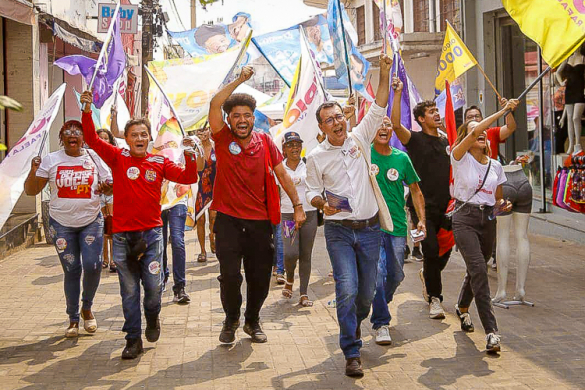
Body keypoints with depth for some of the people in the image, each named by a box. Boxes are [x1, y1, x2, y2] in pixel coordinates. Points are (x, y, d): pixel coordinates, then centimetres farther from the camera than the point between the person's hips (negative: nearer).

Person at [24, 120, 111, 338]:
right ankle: (73, 319, 18)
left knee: (93, 265, -12)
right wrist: (33, 172, -18)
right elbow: (31, 191, 1)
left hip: (91, 221, 0)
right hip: (61, 224, 0)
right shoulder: (51, 160, 1)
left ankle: (87, 307, 15)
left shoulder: (94, 158, 2)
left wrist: (106, 186, -16)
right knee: (71, 270, 4)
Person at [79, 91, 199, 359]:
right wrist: (87, 112, -18)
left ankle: (152, 317, 31)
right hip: (122, 234, 0)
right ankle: (133, 339, 16)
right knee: (129, 290, 5)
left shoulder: (160, 162, 3)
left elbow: (188, 178, -1)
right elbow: (91, 139, -6)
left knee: (153, 284, -1)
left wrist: (190, 156, -16)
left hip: (151, 232, 0)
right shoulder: (118, 158, 1)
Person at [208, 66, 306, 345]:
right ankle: (231, 320, 21)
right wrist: (239, 80, -21)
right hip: (228, 219, -2)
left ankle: (252, 321, 32)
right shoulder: (223, 139, -3)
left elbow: (283, 175, 8)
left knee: (260, 278, 9)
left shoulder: (265, 142, 2)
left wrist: (298, 206, 7)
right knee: (230, 275, -5)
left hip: (260, 220, 2)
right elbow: (214, 105, -17)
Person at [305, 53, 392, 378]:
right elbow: (312, 192, 7)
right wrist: (322, 203, -15)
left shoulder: (360, 138, 5)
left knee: (366, 292, 9)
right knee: (347, 289, -13)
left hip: (369, 228, 2)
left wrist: (384, 73, -7)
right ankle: (352, 353, -4)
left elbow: (378, 108, 1)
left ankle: (354, 323, 41)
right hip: (339, 231, -2)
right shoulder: (316, 157, 2)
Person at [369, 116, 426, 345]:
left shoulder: (402, 158, 6)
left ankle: (380, 304, 41)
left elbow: (415, 190, 12)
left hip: (397, 226, 4)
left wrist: (421, 220, 4)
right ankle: (381, 322, -1)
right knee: (377, 272, -15)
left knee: (396, 276, 10)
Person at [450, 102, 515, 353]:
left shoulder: (495, 166, 11)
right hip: (465, 219, -5)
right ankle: (491, 330, -21)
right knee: (479, 270, -19)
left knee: (476, 270, 15)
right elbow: (476, 130, -21)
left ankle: (462, 307, 46)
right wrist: (503, 110, -16)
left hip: (488, 220, 5)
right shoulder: (460, 157, -4)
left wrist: (502, 205, -4)